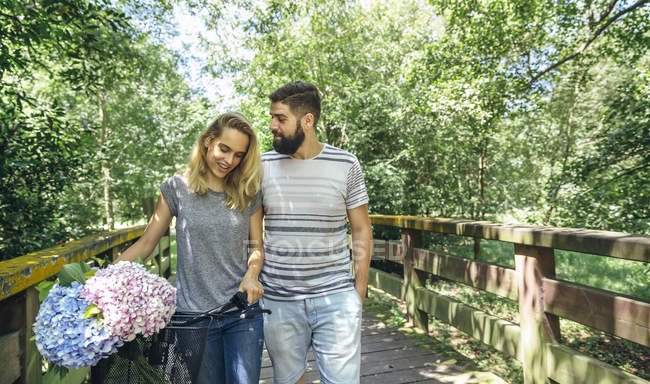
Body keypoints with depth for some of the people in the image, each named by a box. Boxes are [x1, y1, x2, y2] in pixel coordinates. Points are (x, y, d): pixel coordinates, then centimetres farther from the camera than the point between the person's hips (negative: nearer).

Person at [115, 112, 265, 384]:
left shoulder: (248, 194, 2)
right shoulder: (177, 188, -2)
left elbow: (257, 247, 6)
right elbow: (146, 243, 1)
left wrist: (251, 275, -13)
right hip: (193, 314, 0)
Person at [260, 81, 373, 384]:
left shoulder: (345, 165, -3)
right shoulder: (263, 166, 1)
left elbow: (361, 232, 2)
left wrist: (359, 291, 0)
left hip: (336, 297, -1)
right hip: (278, 300, 2)